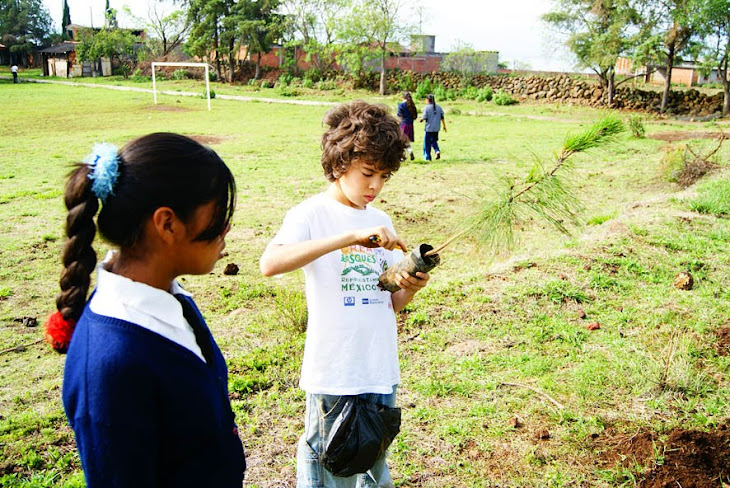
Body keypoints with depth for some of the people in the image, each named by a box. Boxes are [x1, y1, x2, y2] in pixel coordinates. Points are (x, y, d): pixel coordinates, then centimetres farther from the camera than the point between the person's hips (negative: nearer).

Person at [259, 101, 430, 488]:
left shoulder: (380, 221, 8)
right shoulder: (311, 214, -9)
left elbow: (390, 303, 12)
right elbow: (270, 264, -31)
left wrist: (409, 288, -11)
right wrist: (351, 236, -34)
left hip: (381, 371, 6)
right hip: (332, 373, -5)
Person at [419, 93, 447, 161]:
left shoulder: (426, 107, -10)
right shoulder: (439, 107, 5)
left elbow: (424, 117, -13)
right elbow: (442, 118, 7)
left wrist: (420, 119, 9)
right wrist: (444, 126, 15)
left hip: (429, 128, -5)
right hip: (436, 128, 5)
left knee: (427, 143, 5)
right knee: (434, 141, 20)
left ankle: (427, 157, 9)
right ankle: (437, 150, -4)